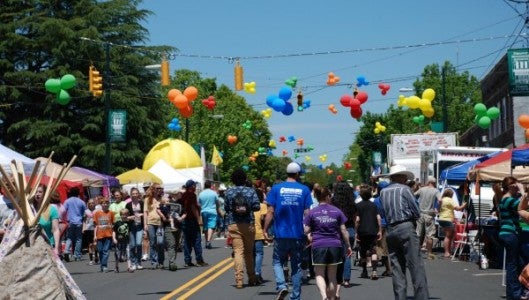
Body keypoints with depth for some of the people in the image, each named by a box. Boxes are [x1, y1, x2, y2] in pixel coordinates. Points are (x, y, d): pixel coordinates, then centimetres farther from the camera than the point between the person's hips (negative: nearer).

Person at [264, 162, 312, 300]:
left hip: (281, 233, -1)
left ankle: (281, 285, -10)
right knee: (296, 266, 10)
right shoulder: (304, 190, 0)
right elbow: (307, 213, -1)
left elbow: (270, 211, -3)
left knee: (277, 261, 14)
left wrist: (265, 229, 4)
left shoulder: (276, 188, 0)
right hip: (298, 234, 1)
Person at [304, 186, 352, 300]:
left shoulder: (312, 212, 1)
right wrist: (348, 246, 13)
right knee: (332, 275, 11)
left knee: (319, 274, 3)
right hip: (335, 245, 1)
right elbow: (343, 230, 5)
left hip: (318, 246, -1)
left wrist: (311, 239, 19)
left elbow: (306, 231, -1)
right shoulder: (337, 211, 4)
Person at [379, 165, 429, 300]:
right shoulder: (404, 189, -3)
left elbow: (383, 213, 11)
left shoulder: (383, 192, 13)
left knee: (397, 267, 8)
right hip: (406, 228, -6)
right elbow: (417, 213, -4)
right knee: (416, 266, -7)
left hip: (390, 231, 6)